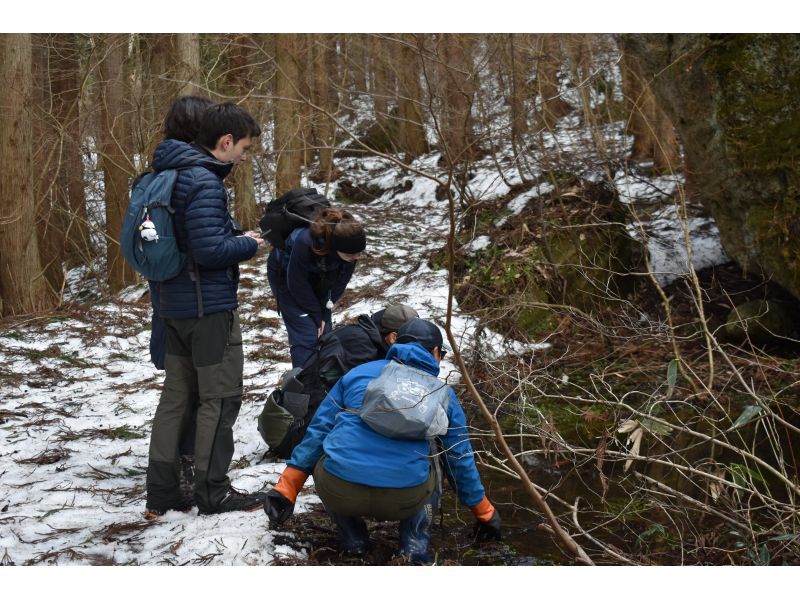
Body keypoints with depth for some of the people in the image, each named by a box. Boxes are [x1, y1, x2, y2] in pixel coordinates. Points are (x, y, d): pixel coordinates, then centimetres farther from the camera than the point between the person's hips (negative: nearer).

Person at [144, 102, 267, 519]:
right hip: (210, 306, -9)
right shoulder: (205, 183, -20)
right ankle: (213, 492, 7)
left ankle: (161, 494, 17)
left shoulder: (172, 172, 10)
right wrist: (248, 245, -8)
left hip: (174, 305, 9)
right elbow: (209, 250, -25)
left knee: (176, 395, 13)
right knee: (220, 398, 1)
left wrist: (235, 238, 12)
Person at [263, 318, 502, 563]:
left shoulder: (359, 373, 18)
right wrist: (485, 514, 40)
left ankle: (353, 539, 16)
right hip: (404, 501, 0)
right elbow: (461, 459, 26)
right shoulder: (443, 393, 18)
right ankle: (414, 546, 11)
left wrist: (286, 490, 18)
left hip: (338, 493, 0)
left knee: (323, 459, 34)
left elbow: (318, 430, 15)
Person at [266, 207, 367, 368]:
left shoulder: (351, 241, -28)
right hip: (286, 274, -4)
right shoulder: (304, 242, -42)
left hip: (317, 278, 5)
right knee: (307, 336, -14)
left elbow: (340, 281, -11)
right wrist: (316, 314, -15)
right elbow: (297, 284, -25)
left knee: (324, 333, 1)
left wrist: (325, 312, -10)